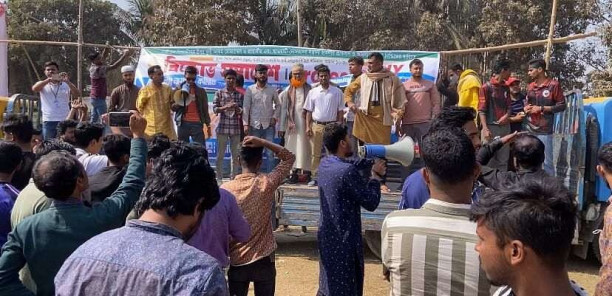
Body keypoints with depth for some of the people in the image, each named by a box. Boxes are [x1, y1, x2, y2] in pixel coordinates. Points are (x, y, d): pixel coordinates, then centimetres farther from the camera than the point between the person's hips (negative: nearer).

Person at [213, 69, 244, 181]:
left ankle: (234, 178, 12)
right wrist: (226, 107, -16)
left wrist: (237, 108, -16)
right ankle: (219, 178, 10)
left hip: (236, 128, 2)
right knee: (220, 154, 3)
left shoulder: (240, 94, 8)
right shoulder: (219, 93, 4)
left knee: (235, 155, 4)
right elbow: (214, 109, -1)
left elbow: (242, 111, 5)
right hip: (222, 127, -1)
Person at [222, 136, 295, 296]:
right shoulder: (267, 183, -12)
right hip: (263, 260, -1)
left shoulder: (225, 189, -8)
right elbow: (290, 157, 1)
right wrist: (262, 142, -8)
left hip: (236, 261, 1)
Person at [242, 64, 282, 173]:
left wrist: (274, 117, -1)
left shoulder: (272, 90, 6)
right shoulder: (250, 90, 3)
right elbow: (246, 107, 0)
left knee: (270, 153, -1)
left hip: (268, 125, 0)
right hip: (254, 125, 0)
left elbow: (278, 105, 14)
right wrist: (246, 124, -6)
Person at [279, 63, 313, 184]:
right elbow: (283, 109, 7)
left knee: (305, 148, 1)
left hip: (305, 123, -1)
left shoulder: (309, 89, 2)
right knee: (292, 148, 1)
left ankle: (307, 172, 6)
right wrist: (281, 127, 4)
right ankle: (293, 173, 4)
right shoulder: (288, 91, 8)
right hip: (291, 124, 2)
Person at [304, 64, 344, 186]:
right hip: (316, 126, 1)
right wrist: (308, 127, 1)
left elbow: (340, 111, 4)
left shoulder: (337, 92, 3)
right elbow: (309, 111, 9)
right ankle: (315, 177, 10)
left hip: (331, 126, -1)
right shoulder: (312, 92, 7)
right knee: (315, 153, 4)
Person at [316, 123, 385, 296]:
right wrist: (376, 176, -6)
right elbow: (371, 203, -18)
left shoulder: (324, 164, 1)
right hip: (344, 239, -8)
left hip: (326, 235, 8)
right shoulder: (348, 171, -24)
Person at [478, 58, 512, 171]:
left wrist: (507, 115, -6)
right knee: (489, 158, -3)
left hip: (504, 127, 6)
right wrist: (485, 128, -16)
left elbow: (509, 106, 17)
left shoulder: (506, 88, 12)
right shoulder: (486, 87, -6)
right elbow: (482, 110, -9)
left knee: (503, 159, 9)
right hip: (491, 127, -6)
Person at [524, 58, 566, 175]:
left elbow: (562, 105, -6)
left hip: (544, 131, -6)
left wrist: (541, 108, -14)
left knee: (547, 161, -3)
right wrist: (526, 108, 3)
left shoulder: (553, 85, -6)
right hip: (529, 130, 6)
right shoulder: (530, 86, 13)